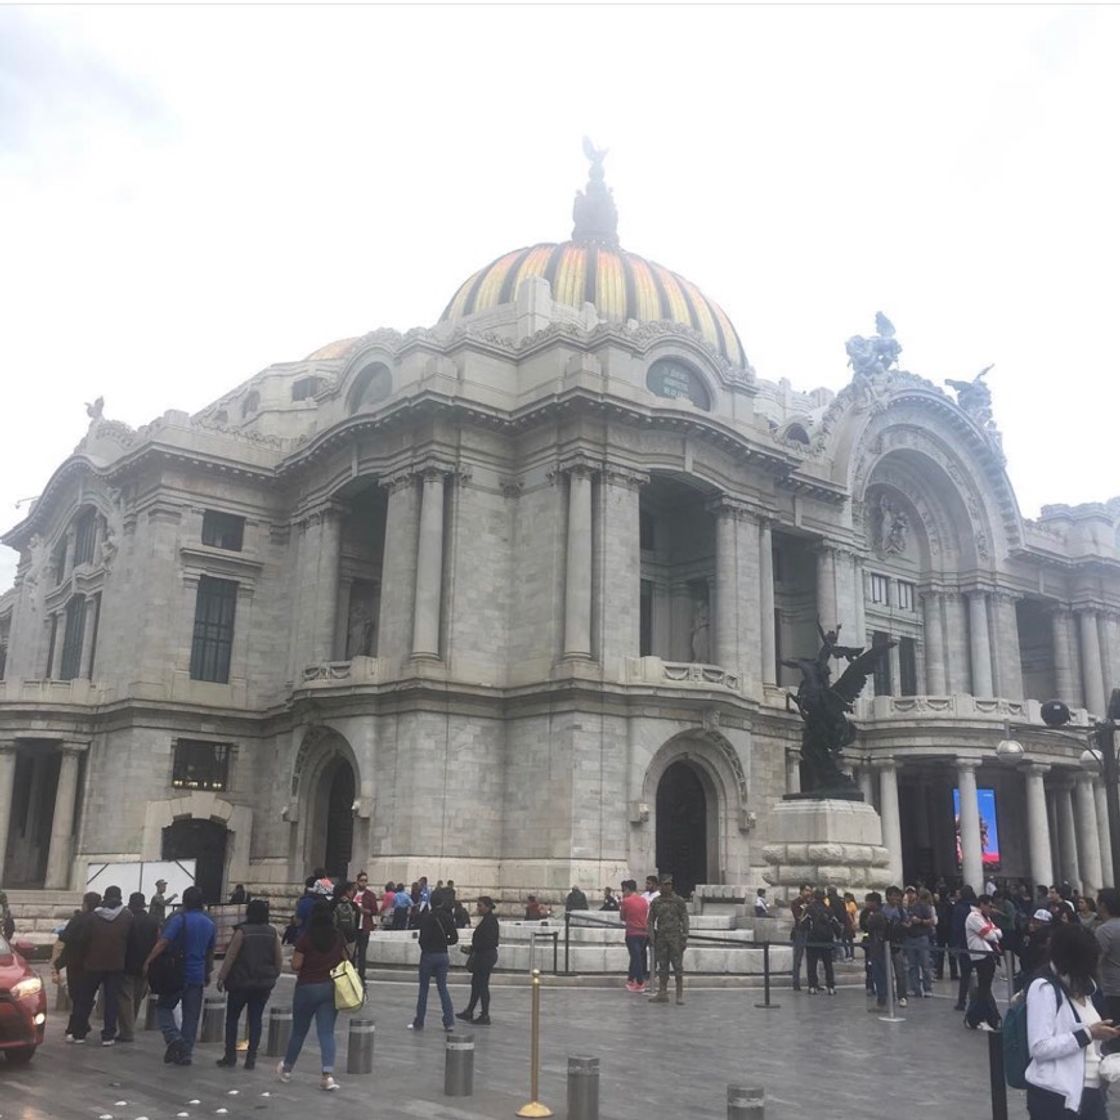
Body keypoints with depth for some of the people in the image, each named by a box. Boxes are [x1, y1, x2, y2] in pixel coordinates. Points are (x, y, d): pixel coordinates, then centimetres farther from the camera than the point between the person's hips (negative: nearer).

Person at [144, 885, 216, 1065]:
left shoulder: (179, 919, -10)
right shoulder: (209, 923, 8)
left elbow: (163, 942, -20)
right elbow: (210, 952, 17)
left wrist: (148, 961, -15)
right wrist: (208, 973, 27)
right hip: (197, 975, 4)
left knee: (164, 1006, 11)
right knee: (191, 1016, 10)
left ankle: (174, 1037, -10)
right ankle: (185, 1053, 9)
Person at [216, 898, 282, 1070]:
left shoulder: (242, 931, -11)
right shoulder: (273, 933, 1)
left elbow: (230, 956, -11)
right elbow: (279, 959, 4)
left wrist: (221, 977, -3)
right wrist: (272, 977, 17)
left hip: (241, 982, -3)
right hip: (264, 984, 3)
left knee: (232, 1018, 11)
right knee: (255, 1019, 8)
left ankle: (230, 1055, 10)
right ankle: (251, 1058, 7)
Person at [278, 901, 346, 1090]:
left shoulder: (306, 939, -14)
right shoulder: (338, 938, -2)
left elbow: (295, 965, -12)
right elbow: (345, 960, 7)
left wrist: (302, 969, 9)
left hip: (307, 988, -2)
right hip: (331, 988, 2)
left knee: (299, 1031, 14)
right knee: (327, 1032, 2)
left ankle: (286, 1068, 33)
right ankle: (328, 1074, -11)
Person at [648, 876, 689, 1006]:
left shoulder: (679, 900, 1)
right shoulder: (655, 902, 7)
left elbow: (685, 919, -1)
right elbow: (651, 920, 8)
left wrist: (685, 937, -8)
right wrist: (651, 937, -3)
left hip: (675, 937, -3)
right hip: (661, 937, 3)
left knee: (677, 966, -3)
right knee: (662, 967, 6)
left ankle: (680, 995, 2)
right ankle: (662, 994, 10)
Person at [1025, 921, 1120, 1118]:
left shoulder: (1085, 987, 12)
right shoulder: (1044, 988, -13)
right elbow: (1039, 1048, -21)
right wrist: (1088, 1034, -18)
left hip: (1092, 1092, 7)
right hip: (1055, 1096, -7)